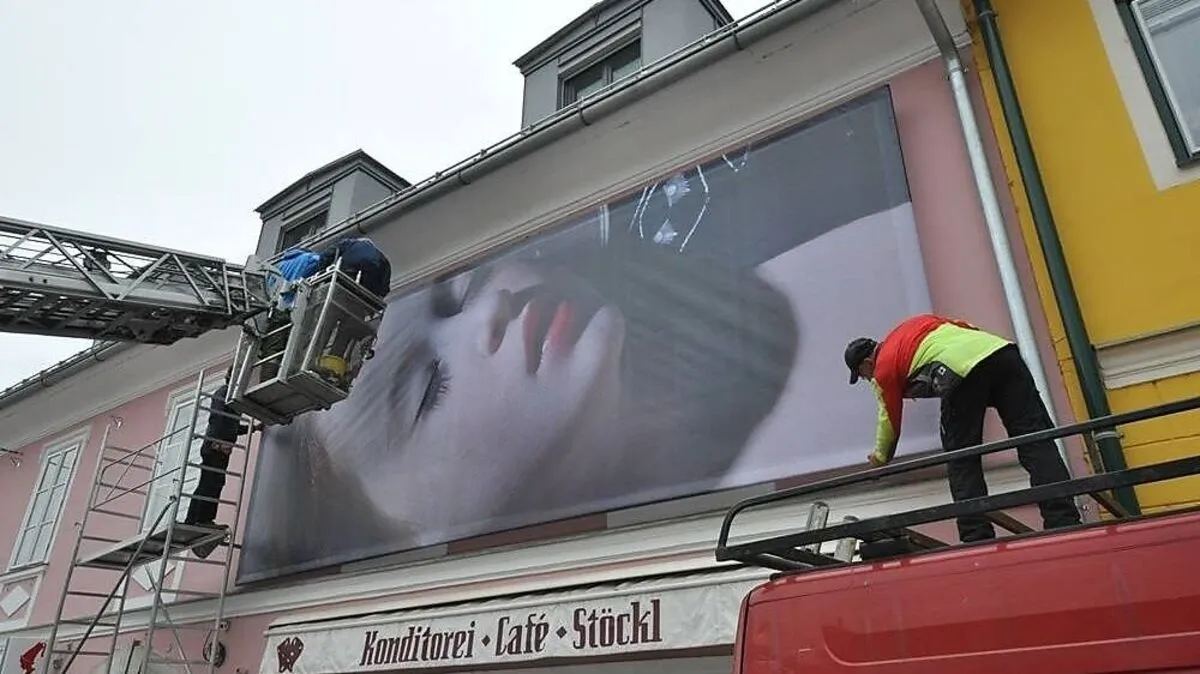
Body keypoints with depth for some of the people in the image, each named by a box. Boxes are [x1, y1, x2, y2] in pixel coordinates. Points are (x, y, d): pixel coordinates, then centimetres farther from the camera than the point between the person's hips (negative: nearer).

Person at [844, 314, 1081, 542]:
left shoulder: (884, 369, 19)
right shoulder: (917, 323, 38)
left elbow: (890, 420, 26)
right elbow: (967, 327, 37)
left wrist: (880, 457, 42)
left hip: (961, 372, -6)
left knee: (961, 462, 5)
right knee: (1036, 443, 0)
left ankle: (977, 538, 0)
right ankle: (1064, 525, -8)